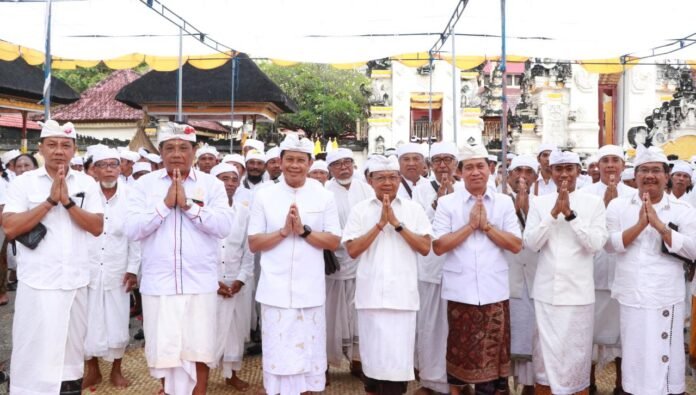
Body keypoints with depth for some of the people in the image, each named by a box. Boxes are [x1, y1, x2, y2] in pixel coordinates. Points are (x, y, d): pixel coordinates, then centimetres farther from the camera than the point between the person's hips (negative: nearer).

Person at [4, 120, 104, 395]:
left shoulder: (87, 183, 4)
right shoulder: (23, 182, -1)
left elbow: (98, 227, -3)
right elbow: (9, 228, -11)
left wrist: (68, 202, -15)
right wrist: (50, 200, -16)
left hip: (76, 281, 3)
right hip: (37, 282, -2)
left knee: (72, 346, 15)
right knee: (34, 351, 4)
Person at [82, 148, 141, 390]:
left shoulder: (130, 196, -5)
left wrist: (133, 269, -3)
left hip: (117, 271, 0)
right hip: (88, 270, 0)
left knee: (117, 323, 8)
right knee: (88, 323, 9)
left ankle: (116, 370, 27)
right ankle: (92, 370, 28)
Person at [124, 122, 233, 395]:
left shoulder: (212, 184, 2)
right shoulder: (145, 184, 4)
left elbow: (224, 227, -9)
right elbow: (131, 229, -6)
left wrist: (188, 205, -14)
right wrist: (166, 204, -12)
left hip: (199, 284, 0)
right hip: (158, 284, 1)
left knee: (198, 352, 8)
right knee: (163, 351, 10)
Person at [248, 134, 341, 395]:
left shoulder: (324, 197, 2)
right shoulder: (264, 196, 2)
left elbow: (334, 242, 1)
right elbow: (254, 244, 2)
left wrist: (304, 230, -13)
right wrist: (283, 231, -13)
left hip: (310, 291, 1)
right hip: (275, 290, 0)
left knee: (310, 351, 10)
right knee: (277, 352, 6)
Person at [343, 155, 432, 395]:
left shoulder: (414, 209, 4)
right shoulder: (360, 210, 3)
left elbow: (425, 248, -2)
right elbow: (352, 250, -3)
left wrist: (397, 223, -10)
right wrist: (380, 224, -11)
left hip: (402, 295, 0)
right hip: (371, 295, 1)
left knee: (398, 358, -1)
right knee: (373, 354, 11)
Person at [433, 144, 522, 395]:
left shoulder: (504, 202, 5)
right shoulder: (446, 203, 0)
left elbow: (516, 246, -1)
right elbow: (438, 247, -7)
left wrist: (486, 225, -10)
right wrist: (470, 225, -12)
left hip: (494, 291, 1)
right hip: (460, 291, -1)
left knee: (494, 352, 8)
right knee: (460, 350, 11)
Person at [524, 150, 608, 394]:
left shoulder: (594, 203, 0)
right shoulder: (539, 203, 3)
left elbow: (596, 244, -9)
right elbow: (530, 243, -5)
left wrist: (570, 214, -18)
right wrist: (554, 213, -16)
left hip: (578, 291, -1)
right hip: (547, 290, 1)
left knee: (578, 352, 8)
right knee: (545, 350, 10)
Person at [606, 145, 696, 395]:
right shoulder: (619, 206, 2)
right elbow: (610, 243, -8)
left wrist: (659, 225, -18)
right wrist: (640, 224, -20)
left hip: (667, 298, 0)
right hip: (631, 296, 1)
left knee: (667, 356, 5)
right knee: (635, 355, 11)